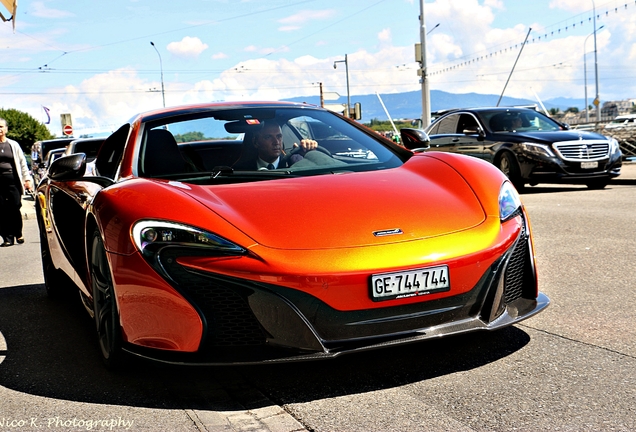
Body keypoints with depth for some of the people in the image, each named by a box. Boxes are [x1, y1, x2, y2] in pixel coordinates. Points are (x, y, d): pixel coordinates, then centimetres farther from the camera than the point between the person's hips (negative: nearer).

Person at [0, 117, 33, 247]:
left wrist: (27, 179, 5)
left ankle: (18, 234, 15)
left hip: (12, 180, 0)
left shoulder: (13, 145, 10)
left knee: (15, 209, -4)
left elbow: (22, 162, 12)